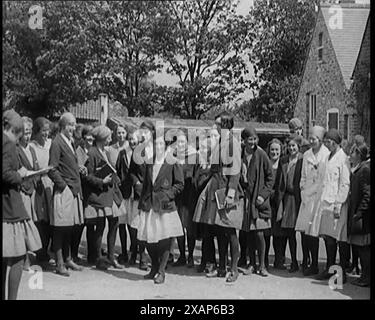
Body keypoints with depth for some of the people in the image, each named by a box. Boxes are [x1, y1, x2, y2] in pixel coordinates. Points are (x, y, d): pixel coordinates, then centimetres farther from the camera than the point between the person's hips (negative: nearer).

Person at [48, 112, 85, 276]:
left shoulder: (70, 142, 17)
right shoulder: (57, 143, -9)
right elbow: (52, 169, -14)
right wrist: (63, 184, -13)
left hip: (74, 191, 8)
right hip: (64, 191, -8)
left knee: (69, 228, 14)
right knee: (60, 228, -2)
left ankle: (67, 259, 24)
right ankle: (59, 264, 5)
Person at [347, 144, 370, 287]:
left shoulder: (365, 169, -12)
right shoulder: (354, 170, 13)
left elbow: (367, 195, -16)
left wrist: (359, 212, -18)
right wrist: (354, 213, 13)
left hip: (363, 216, -8)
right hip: (355, 213, 8)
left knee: (364, 247, -2)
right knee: (361, 248, 12)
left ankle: (366, 277, 6)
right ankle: (365, 276, 19)